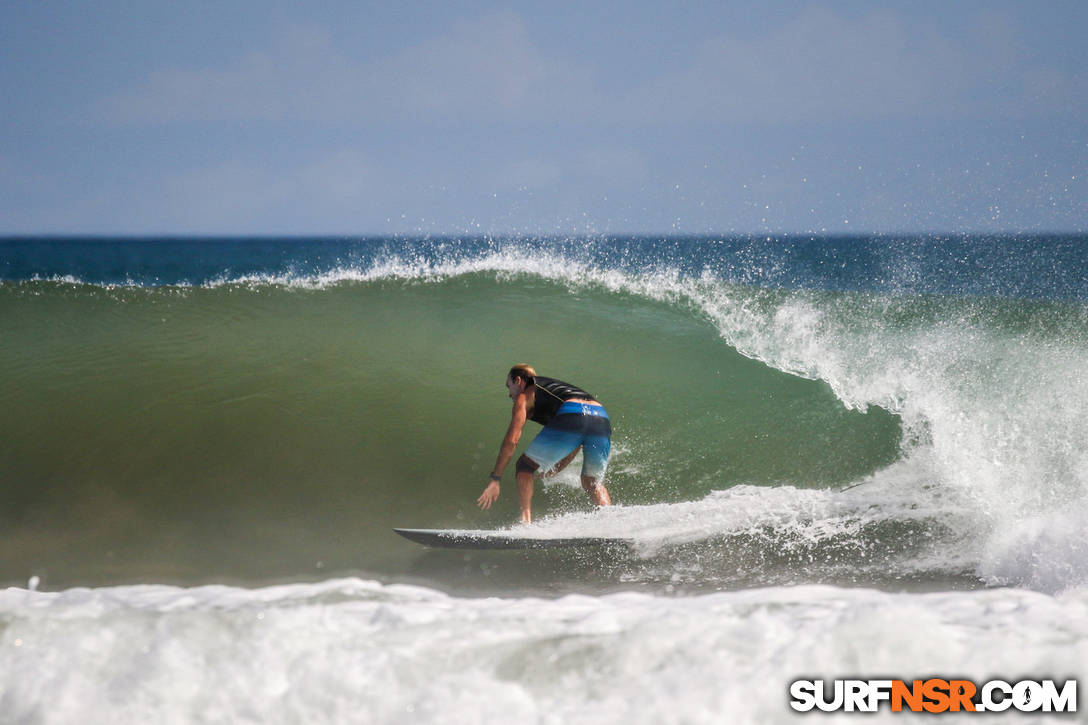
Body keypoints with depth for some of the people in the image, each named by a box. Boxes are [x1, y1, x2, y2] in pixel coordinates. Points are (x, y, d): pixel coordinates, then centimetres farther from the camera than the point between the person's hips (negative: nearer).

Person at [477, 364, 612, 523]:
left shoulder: (524, 396, 21)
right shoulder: (556, 387, 41)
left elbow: (511, 440, 9)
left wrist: (495, 480, 11)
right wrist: (551, 470, 48)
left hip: (570, 420, -6)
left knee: (524, 467, 13)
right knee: (592, 484, 26)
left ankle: (526, 518, -3)